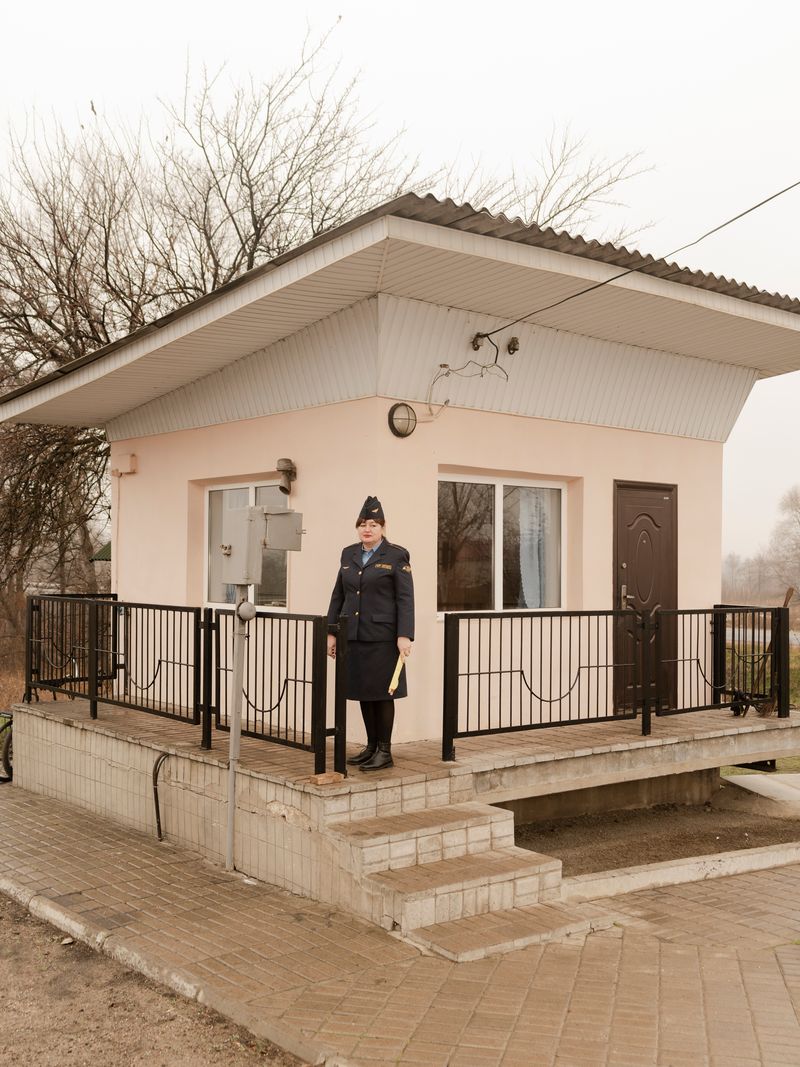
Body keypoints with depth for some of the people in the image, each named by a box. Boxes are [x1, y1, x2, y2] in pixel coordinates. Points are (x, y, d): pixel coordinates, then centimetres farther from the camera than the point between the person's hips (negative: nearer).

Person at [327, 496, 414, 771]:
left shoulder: (396, 556, -3)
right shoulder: (349, 554, 12)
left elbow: (405, 599, -8)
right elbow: (338, 595, 14)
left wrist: (404, 636, -16)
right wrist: (331, 632, 11)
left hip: (382, 636, -5)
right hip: (353, 635, 5)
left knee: (382, 692, 0)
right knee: (363, 692, 10)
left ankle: (384, 751, 9)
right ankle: (371, 746, 22)